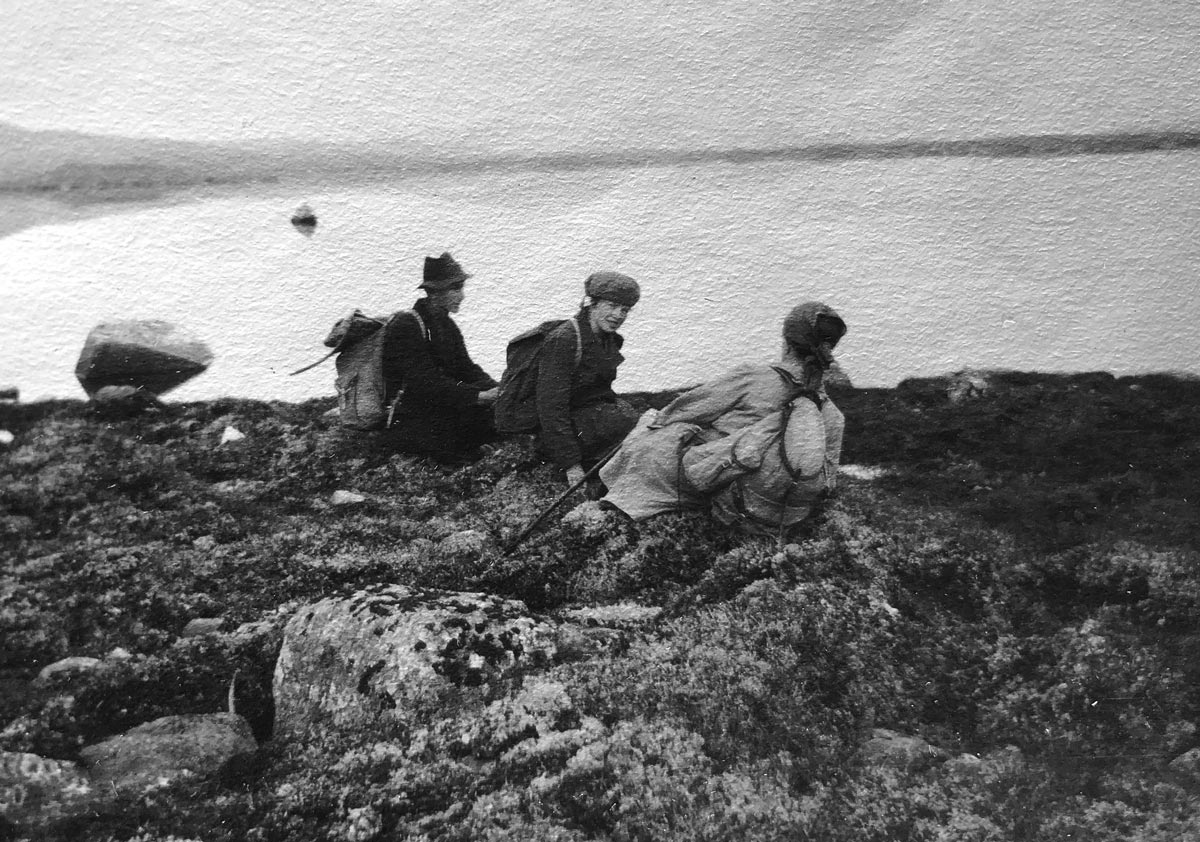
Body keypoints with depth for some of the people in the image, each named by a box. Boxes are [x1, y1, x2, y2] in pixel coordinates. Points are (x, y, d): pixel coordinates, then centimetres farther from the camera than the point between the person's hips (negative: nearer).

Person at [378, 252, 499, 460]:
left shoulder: (446, 324, 12)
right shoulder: (405, 326, -16)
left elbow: (466, 368, 8)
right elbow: (425, 382, -24)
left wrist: (495, 390, -13)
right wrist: (478, 396, -30)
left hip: (441, 406, 7)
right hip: (407, 417, -7)